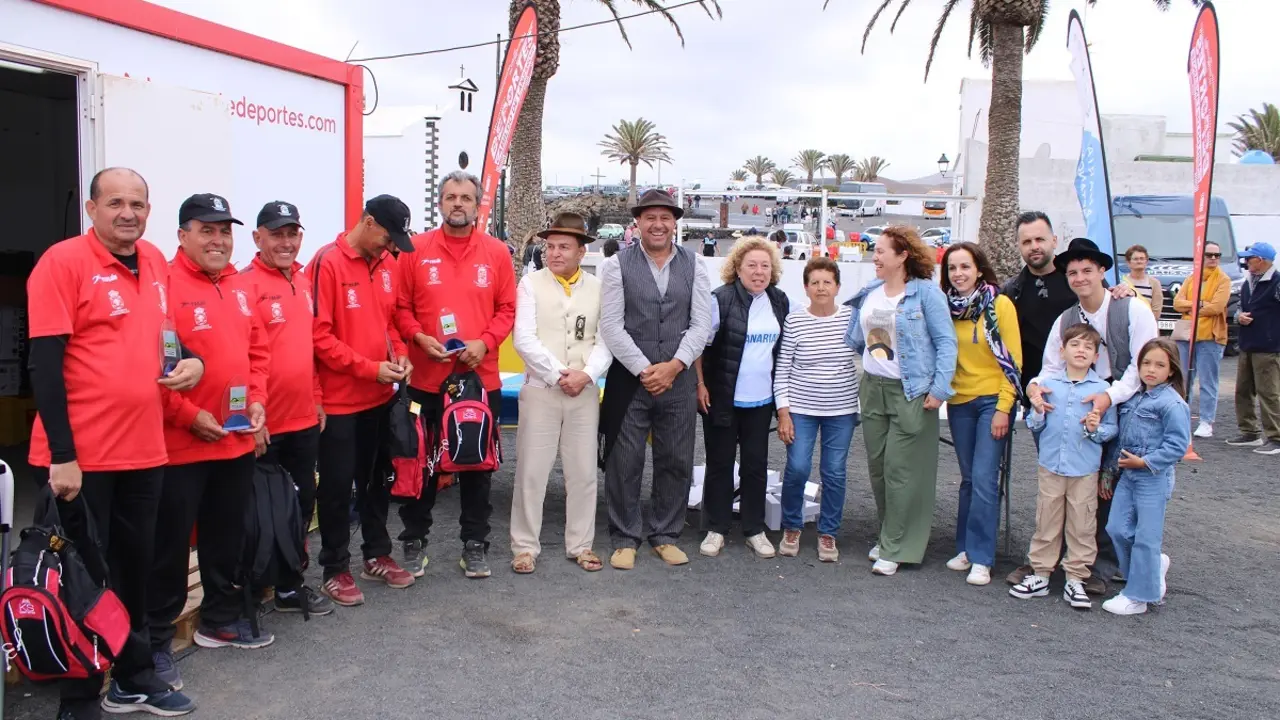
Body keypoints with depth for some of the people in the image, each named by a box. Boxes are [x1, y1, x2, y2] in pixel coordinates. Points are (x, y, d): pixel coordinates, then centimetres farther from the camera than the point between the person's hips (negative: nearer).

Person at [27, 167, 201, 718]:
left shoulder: (155, 263, 8)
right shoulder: (63, 262, -12)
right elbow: (44, 364, -15)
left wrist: (192, 361, 1)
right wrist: (61, 455, -19)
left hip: (144, 450, 6)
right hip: (81, 457, -6)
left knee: (135, 568, 18)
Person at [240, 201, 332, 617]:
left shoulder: (303, 282, 11)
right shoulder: (247, 284, -12)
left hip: (304, 419, 7)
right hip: (266, 426, -7)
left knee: (302, 503, 15)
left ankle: (291, 585, 29)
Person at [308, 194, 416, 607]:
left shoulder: (386, 264, 6)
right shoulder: (328, 263, -14)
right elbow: (318, 335, -18)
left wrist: (399, 354, -3)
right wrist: (370, 369, -18)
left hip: (380, 396, 6)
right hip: (339, 400, -6)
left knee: (376, 478, 16)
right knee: (337, 485, 5)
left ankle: (377, 555, 31)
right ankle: (335, 570, 18)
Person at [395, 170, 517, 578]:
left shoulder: (496, 252, 3)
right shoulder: (415, 249, 1)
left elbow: (507, 308, 3)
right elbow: (401, 307, 2)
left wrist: (485, 341, -12)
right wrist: (419, 337, -15)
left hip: (480, 377, 1)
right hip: (425, 377, 0)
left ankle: (475, 543, 22)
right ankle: (414, 539, 26)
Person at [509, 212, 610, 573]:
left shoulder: (598, 287, 5)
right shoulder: (531, 283, 1)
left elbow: (606, 340, 1)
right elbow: (524, 338, -6)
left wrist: (586, 374, -15)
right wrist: (558, 375, -12)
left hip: (585, 392, 2)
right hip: (540, 390, -1)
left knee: (583, 472, 8)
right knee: (531, 471, 2)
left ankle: (580, 544, 21)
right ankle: (525, 546, 14)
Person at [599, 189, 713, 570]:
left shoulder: (694, 266, 6)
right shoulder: (617, 265, -1)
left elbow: (701, 324, 1)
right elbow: (611, 325, -6)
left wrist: (673, 366, -11)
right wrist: (643, 370, -12)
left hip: (679, 379, 2)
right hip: (629, 378, -2)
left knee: (676, 463, 9)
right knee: (624, 463, 3)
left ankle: (665, 535, 24)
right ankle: (625, 538, 17)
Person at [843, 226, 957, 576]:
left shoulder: (926, 291, -9)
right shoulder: (869, 293, 9)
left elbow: (945, 341, -10)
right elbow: (853, 340, 16)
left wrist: (939, 389, -15)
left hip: (911, 393, -6)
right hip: (872, 388, 6)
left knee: (901, 471, -4)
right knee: (876, 467, 11)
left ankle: (895, 549, 7)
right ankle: (888, 537, 27)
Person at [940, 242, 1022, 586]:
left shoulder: (999, 304, -7)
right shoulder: (946, 307, 6)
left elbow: (1012, 360, -8)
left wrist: (1003, 408, -12)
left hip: (992, 400, -4)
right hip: (959, 402, 4)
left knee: (984, 479, -9)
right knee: (968, 478, 11)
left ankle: (981, 558, -2)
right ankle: (966, 548, 19)